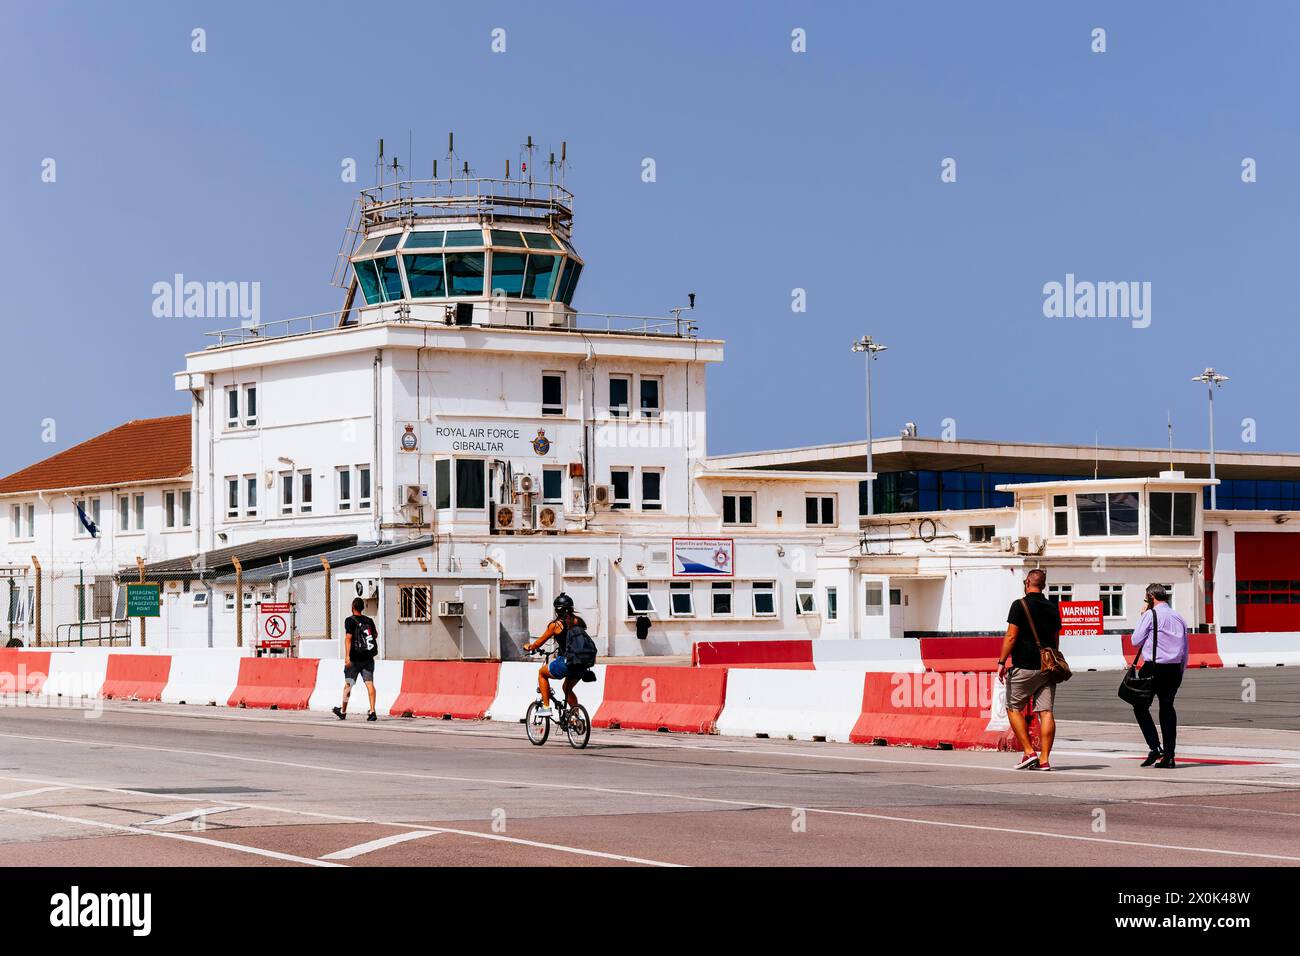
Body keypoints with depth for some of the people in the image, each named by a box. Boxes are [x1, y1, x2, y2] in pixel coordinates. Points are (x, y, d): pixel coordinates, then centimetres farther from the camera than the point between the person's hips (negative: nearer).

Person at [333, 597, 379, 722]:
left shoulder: (350, 621, -6)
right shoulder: (369, 621, 9)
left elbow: (349, 638, -17)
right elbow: (375, 635, 24)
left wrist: (347, 656, -23)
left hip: (355, 657, -4)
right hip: (368, 658, 4)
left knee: (348, 684, 9)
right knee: (369, 683, -4)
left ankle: (343, 711, 21)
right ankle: (372, 711, -16)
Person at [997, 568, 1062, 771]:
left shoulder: (1020, 605, -6)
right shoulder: (1053, 608, 11)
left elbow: (1011, 636, -11)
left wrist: (1002, 662, -7)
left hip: (1024, 667, -5)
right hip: (1047, 667, 5)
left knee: (1014, 709, 7)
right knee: (1045, 712, 0)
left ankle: (1029, 752, -2)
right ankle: (1044, 759, -5)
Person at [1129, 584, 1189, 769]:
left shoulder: (1151, 614, -7)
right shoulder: (1179, 618, 13)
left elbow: (1136, 641, -2)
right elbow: (1185, 650, 16)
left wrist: (1143, 617, 7)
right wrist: (1180, 672, 23)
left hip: (1153, 668, -6)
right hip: (1174, 669, 6)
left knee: (1141, 707, 6)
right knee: (1167, 708, 9)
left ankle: (1154, 747, -9)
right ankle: (1169, 755, 4)